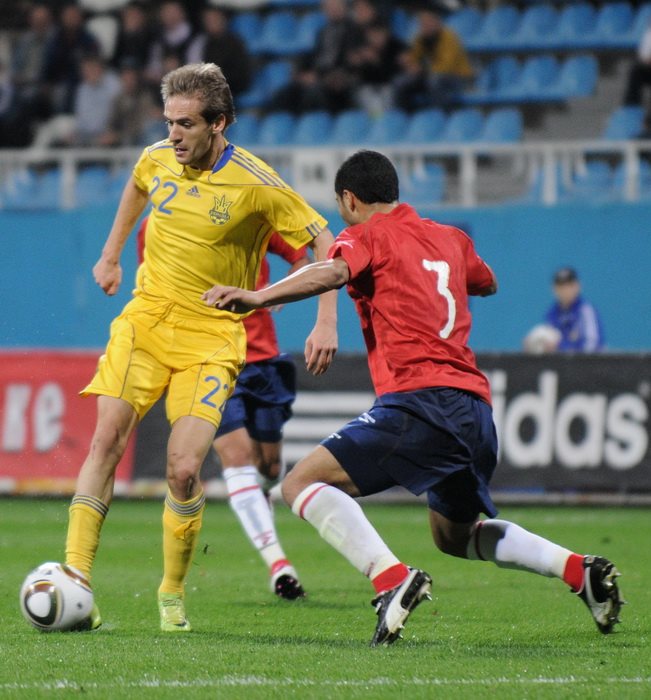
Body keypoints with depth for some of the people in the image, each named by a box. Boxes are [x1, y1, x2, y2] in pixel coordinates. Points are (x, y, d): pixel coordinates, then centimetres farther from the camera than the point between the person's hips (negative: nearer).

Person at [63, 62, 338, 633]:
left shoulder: (256, 184, -14)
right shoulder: (158, 159, 0)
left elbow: (324, 241, -6)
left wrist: (327, 323, -13)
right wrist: (111, 255, 25)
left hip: (212, 335, -3)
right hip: (146, 318, 4)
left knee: (183, 471, -14)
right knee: (106, 442, -13)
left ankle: (173, 595, 8)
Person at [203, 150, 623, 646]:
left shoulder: (367, 237, 4)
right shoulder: (450, 238, 23)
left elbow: (332, 273, -19)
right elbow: (487, 284, 43)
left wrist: (258, 297, -31)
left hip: (420, 399, -8)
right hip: (477, 405, 8)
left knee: (303, 484, -7)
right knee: (455, 535, 29)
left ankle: (393, 579, -27)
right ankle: (579, 570, 13)